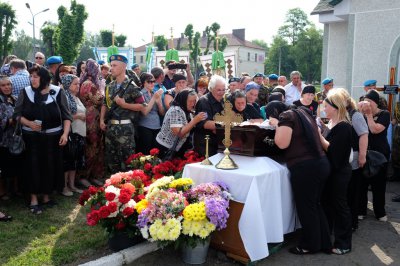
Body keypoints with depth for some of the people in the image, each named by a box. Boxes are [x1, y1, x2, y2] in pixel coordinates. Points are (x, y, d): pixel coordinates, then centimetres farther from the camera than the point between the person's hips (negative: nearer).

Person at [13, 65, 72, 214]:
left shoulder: (58, 92, -3)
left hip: (53, 137, 0)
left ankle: (46, 196, 25)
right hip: (31, 137, 0)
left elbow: (66, 116, -3)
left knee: (50, 167, 8)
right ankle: (34, 199, 13)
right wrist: (28, 123, -18)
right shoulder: (25, 92, -1)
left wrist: (65, 133, -15)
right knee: (33, 167, 1)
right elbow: (17, 114, 0)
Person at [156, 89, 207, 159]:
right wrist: (195, 120, -30)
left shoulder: (187, 111, 4)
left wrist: (197, 120, -7)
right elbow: (178, 133, -31)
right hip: (166, 148, -8)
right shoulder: (176, 110, -22)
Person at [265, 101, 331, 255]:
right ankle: (324, 243, 28)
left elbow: (282, 143, -15)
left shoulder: (286, 116, -8)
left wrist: (277, 125, -1)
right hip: (321, 163, 9)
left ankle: (310, 245, 20)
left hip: (305, 167, -9)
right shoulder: (303, 112, 17)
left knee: (305, 208, 6)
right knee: (315, 205, 19)